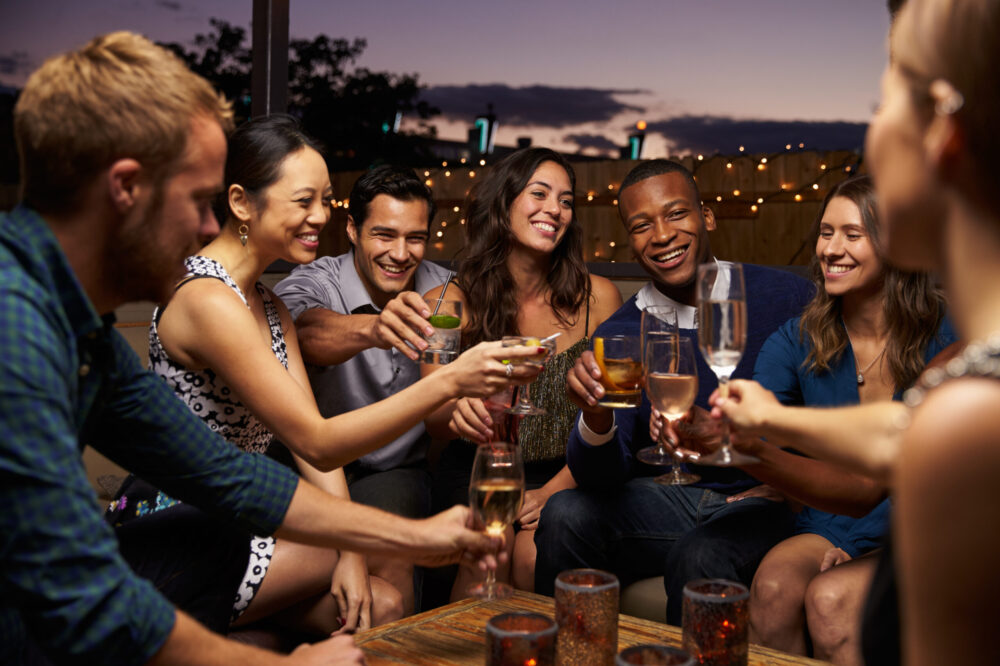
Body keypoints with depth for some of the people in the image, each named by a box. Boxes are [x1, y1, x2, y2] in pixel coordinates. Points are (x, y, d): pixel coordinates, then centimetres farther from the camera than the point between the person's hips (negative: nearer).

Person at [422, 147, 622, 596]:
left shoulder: (597, 298, -1)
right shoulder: (449, 304, -1)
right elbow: (431, 409, -11)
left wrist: (553, 492, -14)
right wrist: (460, 408, -37)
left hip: (565, 477, 0)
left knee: (537, 556, -28)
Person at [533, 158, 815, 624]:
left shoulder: (786, 298, -5)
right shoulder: (617, 336, -1)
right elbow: (600, 478, -8)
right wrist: (596, 419, -31)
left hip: (763, 503, -2)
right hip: (667, 498, 3)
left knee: (699, 558, -32)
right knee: (566, 514, -22)